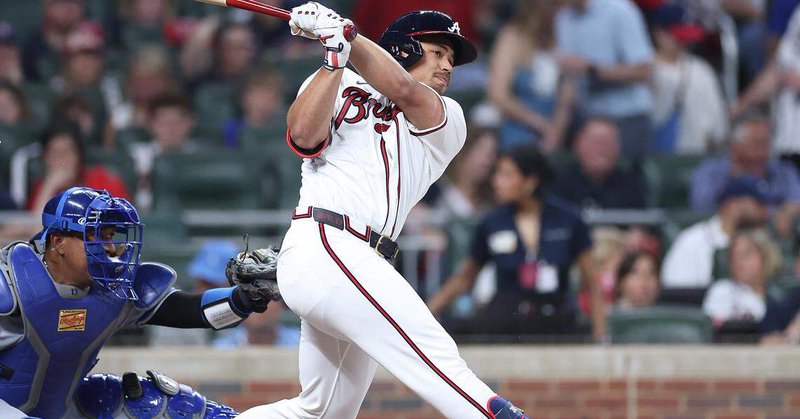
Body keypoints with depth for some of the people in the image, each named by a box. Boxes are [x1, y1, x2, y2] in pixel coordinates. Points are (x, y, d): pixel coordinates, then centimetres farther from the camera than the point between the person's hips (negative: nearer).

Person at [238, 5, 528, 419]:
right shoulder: (339, 86, 13)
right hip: (323, 247, -6)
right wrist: (335, 56, -8)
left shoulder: (446, 123, 19)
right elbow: (304, 136, -7)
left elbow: (402, 89, -3)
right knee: (436, 354, -23)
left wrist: (343, 33, -7)